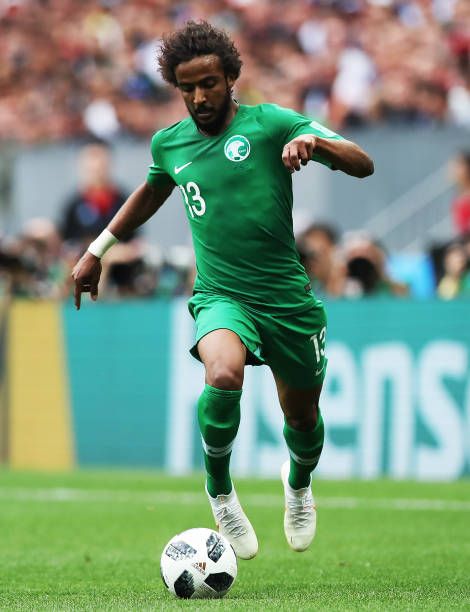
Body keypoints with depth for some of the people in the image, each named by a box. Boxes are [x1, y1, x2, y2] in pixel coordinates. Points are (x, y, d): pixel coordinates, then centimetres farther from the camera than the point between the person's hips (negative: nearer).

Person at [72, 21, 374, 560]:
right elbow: (151, 192, 28)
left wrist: (314, 141, -30)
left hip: (287, 297, 0)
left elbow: (363, 165, -11)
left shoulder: (269, 123, -7)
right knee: (223, 374, -32)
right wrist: (98, 249, 31)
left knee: (302, 418, 12)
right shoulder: (169, 143, 5)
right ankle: (219, 490, -8)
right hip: (220, 296, 0)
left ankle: (298, 483, 50)